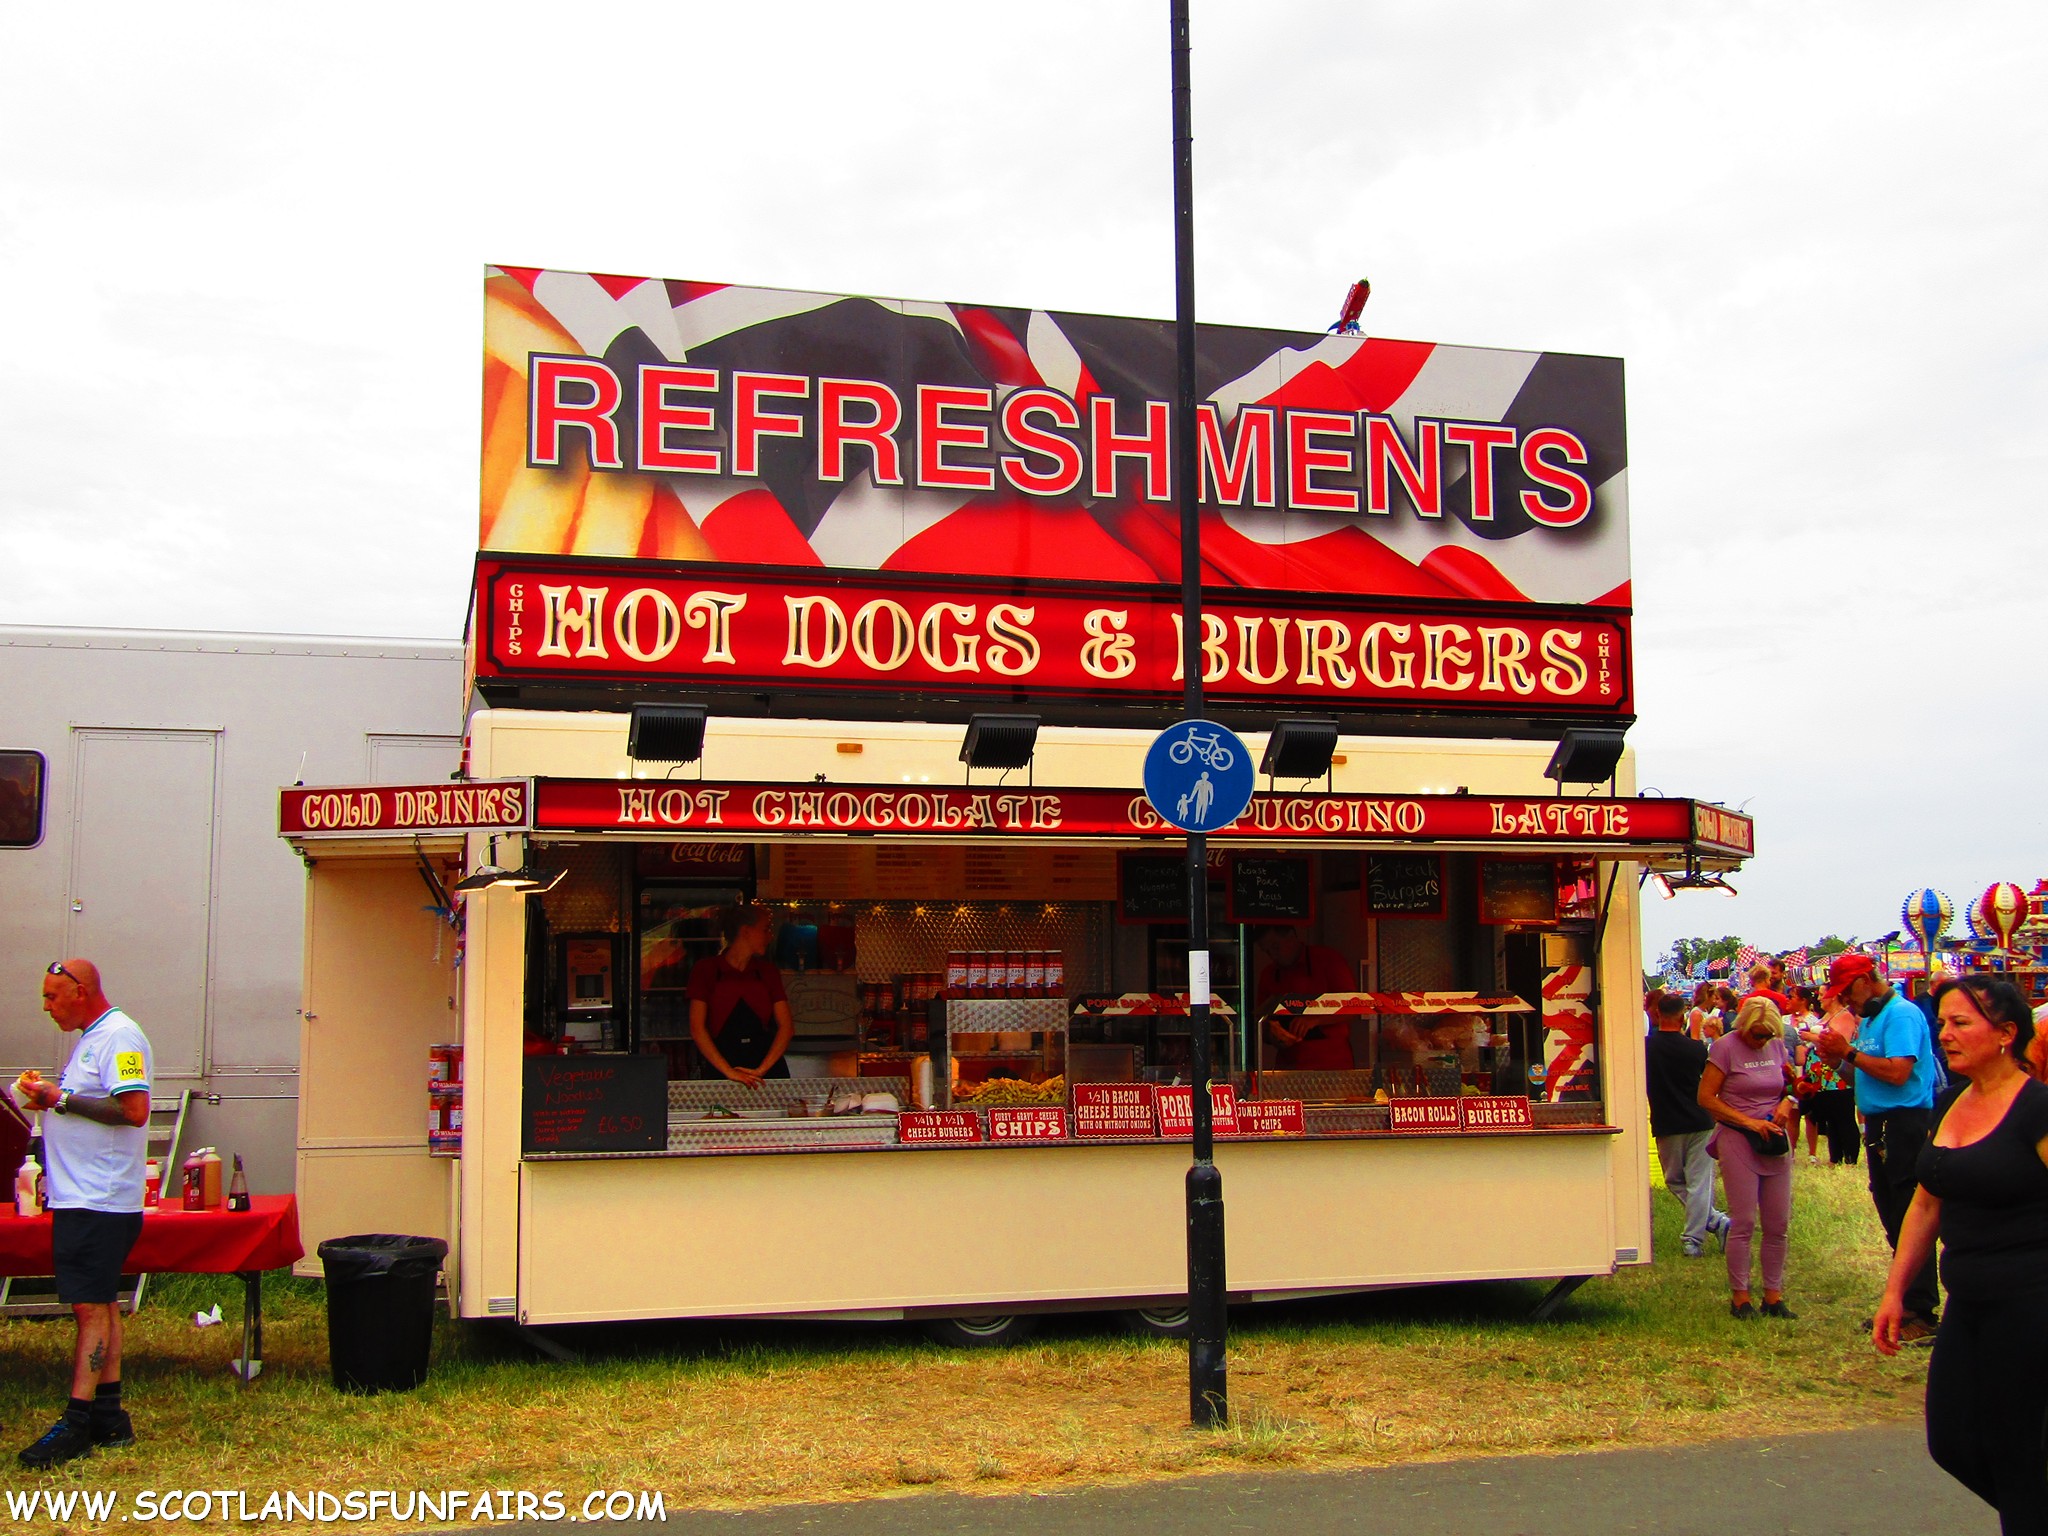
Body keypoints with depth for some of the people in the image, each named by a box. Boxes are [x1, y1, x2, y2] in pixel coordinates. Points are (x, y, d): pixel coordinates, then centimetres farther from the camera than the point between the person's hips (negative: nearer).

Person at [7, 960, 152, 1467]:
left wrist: (62, 1100, -18)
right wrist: (50, 1099, 7)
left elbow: (134, 1110, -25)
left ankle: (76, 1424, -8)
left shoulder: (119, 1037, -14)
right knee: (99, 1305, 12)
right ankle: (108, 1417, 17)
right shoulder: (91, 1037, 18)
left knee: (91, 1307, -9)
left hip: (100, 1201, -10)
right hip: (79, 1197, 10)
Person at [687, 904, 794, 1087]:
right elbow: (697, 1029, -6)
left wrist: (762, 1069, -8)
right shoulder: (706, 970, 2)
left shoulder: (767, 971, 11)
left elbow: (786, 1026, 5)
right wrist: (729, 1072, -14)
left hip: (768, 1068, 3)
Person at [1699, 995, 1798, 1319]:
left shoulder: (1777, 1046, 9)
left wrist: (1786, 1102, -1)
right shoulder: (1726, 1047, -8)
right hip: (1738, 1142, -5)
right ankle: (1739, 1296, 5)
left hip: (1775, 1143, 5)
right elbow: (1706, 1097, -10)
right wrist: (1748, 1122, -17)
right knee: (1743, 1223, -5)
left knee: (1779, 1223, 5)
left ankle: (1774, 1295, 14)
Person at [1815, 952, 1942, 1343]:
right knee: (1893, 1219, 15)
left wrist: (1850, 1052, -16)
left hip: (1905, 1125, -10)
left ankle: (1923, 1317, -6)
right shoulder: (1869, 1019, 18)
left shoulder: (1901, 1014, -13)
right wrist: (1839, 1058, 4)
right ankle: (1906, 1304, 23)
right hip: (1880, 1127, 10)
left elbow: (1897, 1072, -24)